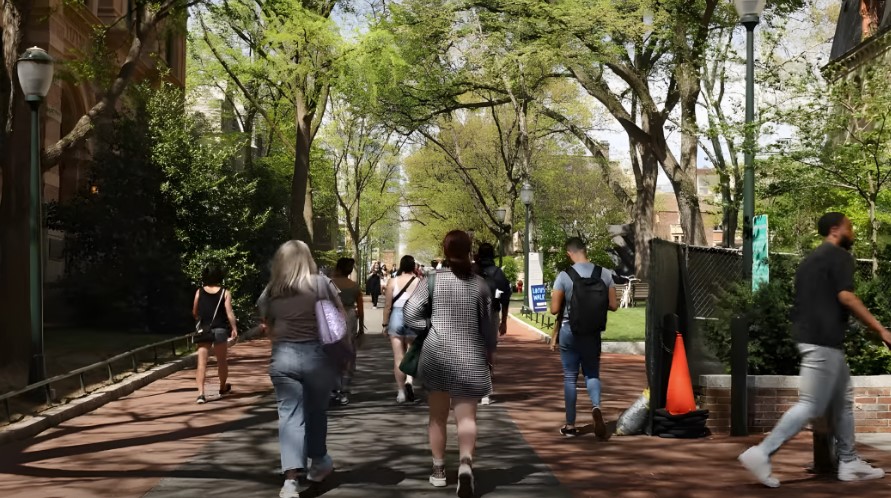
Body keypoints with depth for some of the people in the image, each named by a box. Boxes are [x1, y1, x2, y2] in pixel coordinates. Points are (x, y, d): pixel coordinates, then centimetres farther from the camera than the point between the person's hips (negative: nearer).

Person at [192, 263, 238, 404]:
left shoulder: (199, 292, 1)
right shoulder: (225, 293, -5)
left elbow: (194, 313, 8)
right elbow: (229, 313, -10)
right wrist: (234, 329, 0)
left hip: (203, 330, 1)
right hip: (219, 330, -1)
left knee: (202, 362, -2)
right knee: (222, 361, 17)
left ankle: (201, 393, -14)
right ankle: (223, 388, 35)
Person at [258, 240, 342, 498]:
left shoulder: (270, 291, 5)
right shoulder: (321, 283, -2)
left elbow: (269, 327, 12)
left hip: (282, 357, 1)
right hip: (317, 355, -1)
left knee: (290, 416, -1)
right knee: (316, 411, 17)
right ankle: (319, 463, 34)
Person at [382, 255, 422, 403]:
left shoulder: (393, 282, -2)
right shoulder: (418, 281, -4)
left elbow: (387, 305, -1)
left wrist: (385, 324, 9)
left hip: (396, 318, 0)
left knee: (398, 357, 6)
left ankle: (401, 391, 10)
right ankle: (409, 379, -13)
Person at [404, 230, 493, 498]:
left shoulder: (434, 279, -4)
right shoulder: (479, 283, -1)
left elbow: (410, 313, -10)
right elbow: (488, 323, 3)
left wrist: (433, 325, 6)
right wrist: (489, 351, 19)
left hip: (437, 353, 0)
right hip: (469, 356, 0)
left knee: (438, 416, 16)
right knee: (466, 416, 0)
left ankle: (438, 470, 23)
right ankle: (466, 463, -25)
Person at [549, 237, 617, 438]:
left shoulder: (564, 276, -13)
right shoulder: (604, 274, -4)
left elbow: (554, 309, -10)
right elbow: (613, 305, -1)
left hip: (570, 331, -2)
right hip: (593, 333, 2)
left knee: (570, 377, 9)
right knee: (592, 373, 15)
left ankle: (570, 425, 13)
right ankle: (596, 406, -15)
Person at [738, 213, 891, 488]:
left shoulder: (811, 259, 21)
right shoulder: (840, 256, -7)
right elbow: (846, 297, -19)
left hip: (810, 337, 10)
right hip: (824, 340, -10)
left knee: (843, 400, 16)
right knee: (811, 405, -9)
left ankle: (849, 463, 20)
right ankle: (761, 453, -13)